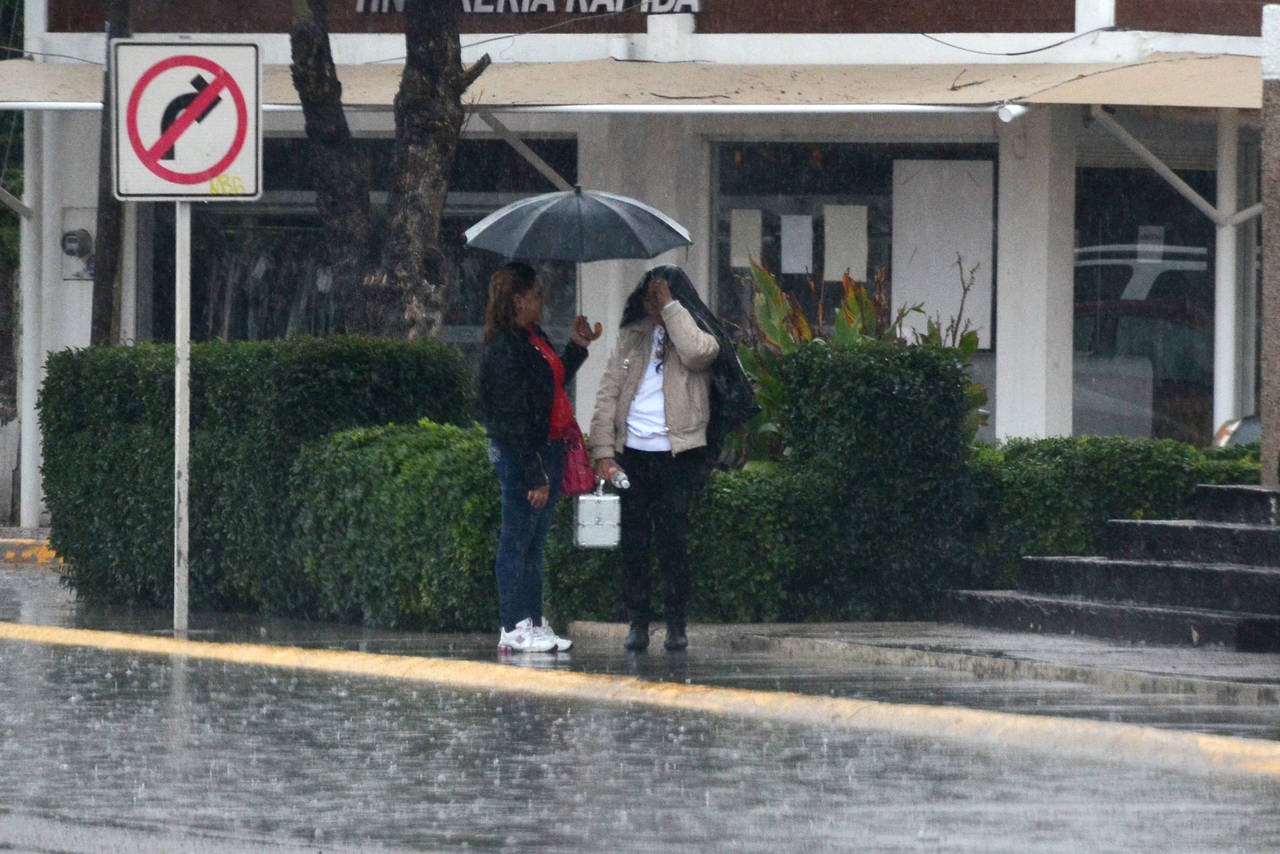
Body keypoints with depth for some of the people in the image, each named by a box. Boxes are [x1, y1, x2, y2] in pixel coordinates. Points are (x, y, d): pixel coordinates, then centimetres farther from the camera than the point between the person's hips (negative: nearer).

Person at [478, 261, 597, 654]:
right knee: (518, 541, -4)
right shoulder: (505, 349, -17)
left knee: (535, 542, 13)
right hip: (522, 456, -10)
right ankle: (514, 629, 0)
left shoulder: (534, 339, 12)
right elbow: (514, 418, -20)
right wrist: (535, 475, -21)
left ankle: (534, 623, 19)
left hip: (547, 450, 10)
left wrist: (576, 348, 19)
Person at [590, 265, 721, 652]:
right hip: (632, 453, 3)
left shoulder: (695, 333, 5)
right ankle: (637, 623, 7)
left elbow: (698, 352, -21)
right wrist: (604, 452, 0)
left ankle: (676, 624, 2)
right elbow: (607, 393, 10)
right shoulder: (632, 337, 14)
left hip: (677, 456, -3)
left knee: (674, 540, -5)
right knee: (633, 541, 2)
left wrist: (670, 308, -10)